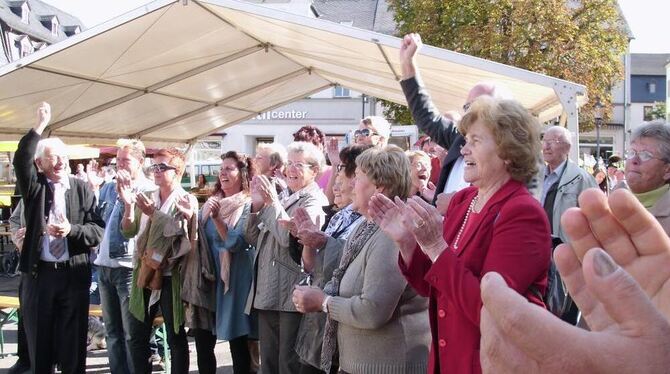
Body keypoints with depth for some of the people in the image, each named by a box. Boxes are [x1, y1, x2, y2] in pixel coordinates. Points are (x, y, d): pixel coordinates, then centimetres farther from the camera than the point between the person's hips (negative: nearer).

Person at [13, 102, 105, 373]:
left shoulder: (82, 190, 4)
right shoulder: (34, 187, 4)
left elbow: (98, 231, -2)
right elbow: (21, 160, -17)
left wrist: (71, 230, -20)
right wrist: (40, 126, -22)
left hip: (73, 274, 0)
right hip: (38, 273, 0)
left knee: (73, 344, 6)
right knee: (39, 343, 8)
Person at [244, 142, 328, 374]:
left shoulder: (314, 201, -8)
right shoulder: (280, 198, 18)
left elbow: (292, 239, -22)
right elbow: (252, 238, 14)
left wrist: (272, 202, -18)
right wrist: (256, 205, 0)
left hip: (290, 295, -8)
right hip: (266, 293, 8)